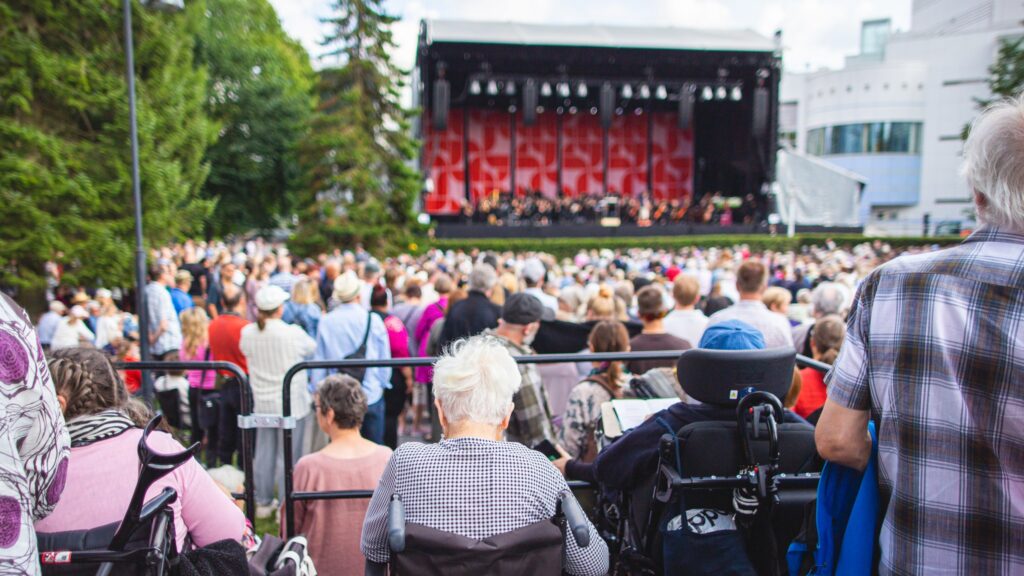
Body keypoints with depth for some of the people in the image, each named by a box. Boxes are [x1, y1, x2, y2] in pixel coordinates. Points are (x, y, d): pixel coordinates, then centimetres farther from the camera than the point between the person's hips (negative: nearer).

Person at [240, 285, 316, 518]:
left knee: (264, 453, 15)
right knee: (288, 456, 3)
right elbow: (312, 348, 1)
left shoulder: (247, 333, -5)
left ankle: (263, 503, 28)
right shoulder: (293, 333, -17)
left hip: (262, 403, 5)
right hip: (291, 404, -5)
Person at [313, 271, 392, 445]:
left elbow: (319, 360, 1)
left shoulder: (326, 322, -6)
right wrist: (383, 384, 16)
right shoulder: (373, 320, -9)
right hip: (371, 395, -1)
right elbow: (384, 358, 0)